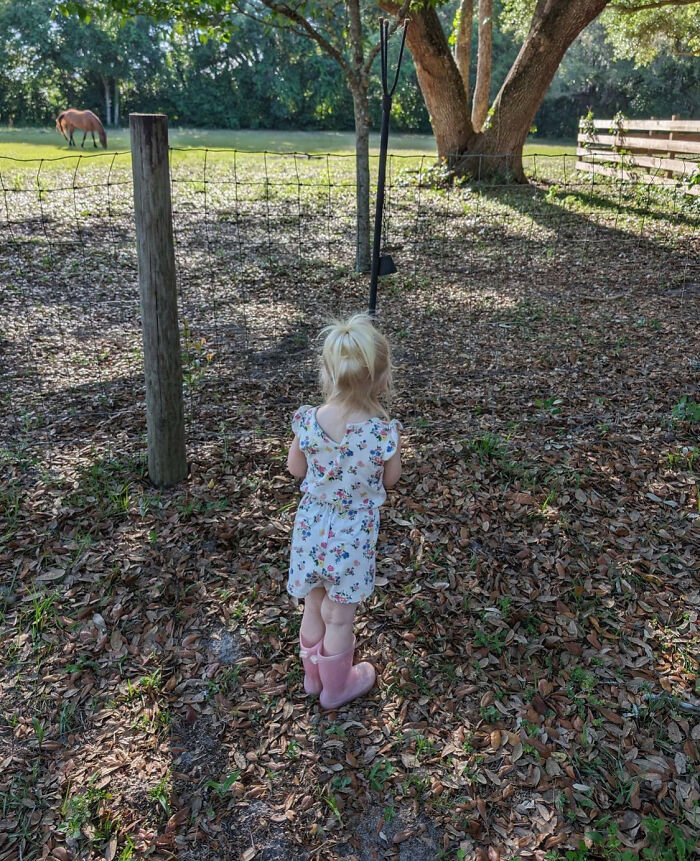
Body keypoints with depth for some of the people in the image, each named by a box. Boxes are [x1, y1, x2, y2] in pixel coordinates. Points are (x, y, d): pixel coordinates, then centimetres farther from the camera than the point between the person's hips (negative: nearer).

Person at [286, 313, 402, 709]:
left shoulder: (308, 421, -18)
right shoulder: (383, 432, -25)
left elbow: (295, 469, -1)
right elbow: (390, 480, -7)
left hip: (312, 526, 3)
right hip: (354, 534, -3)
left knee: (314, 608, 24)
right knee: (339, 618, 18)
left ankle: (313, 675, 48)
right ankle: (336, 687, 42)